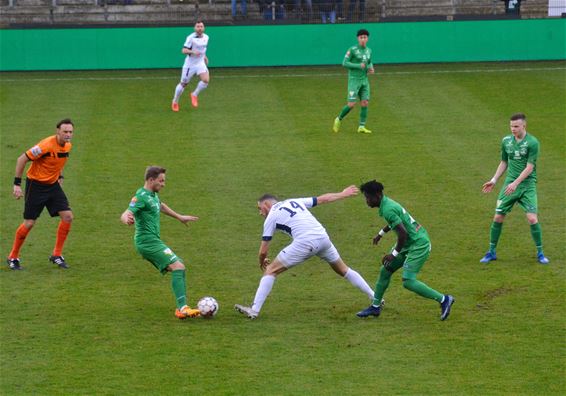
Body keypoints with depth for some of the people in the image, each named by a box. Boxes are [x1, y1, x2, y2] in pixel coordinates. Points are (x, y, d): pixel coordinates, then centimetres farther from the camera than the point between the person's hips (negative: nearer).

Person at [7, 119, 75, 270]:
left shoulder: (67, 146, -1)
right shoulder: (46, 146, -25)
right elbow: (22, 159, -20)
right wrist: (17, 183, -20)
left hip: (53, 184, 7)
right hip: (36, 185, -7)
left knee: (68, 216, -6)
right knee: (29, 223, -4)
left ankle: (57, 255, 7)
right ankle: (13, 257, 15)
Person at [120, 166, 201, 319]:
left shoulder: (153, 194, 14)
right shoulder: (141, 196, -15)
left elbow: (161, 206, 36)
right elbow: (124, 215, -27)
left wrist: (179, 217, 47)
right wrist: (127, 220, -51)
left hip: (152, 241, 10)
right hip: (148, 242, -10)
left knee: (179, 268, 11)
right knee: (178, 266, -20)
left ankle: (182, 308, 9)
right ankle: (183, 308, -29)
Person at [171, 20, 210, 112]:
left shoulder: (206, 37, 3)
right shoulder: (191, 37, -17)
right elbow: (184, 50, -22)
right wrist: (193, 52, -37)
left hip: (200, 63, 4)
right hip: (190, 64, -4)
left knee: (206, 80, -18)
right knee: (183, 84, 6)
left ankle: (194, 95, 7)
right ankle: (175, 102, 28)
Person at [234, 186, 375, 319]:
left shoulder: (271, 217, 10)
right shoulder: (294, 201, 24)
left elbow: (263, 251, 11)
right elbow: (323, 199, 29)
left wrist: (262, 263, 32)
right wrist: (343, 194, 45)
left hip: (305, 243, -6)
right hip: (323, 238, 6)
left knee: (271, 271, 4)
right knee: (343, 270, 25)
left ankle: (254, 310, -4)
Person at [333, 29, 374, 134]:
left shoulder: (368, 51, 9)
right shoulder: (352, 50, -10)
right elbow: (344, 63, -12)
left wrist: (371, 68, 1)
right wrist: (358, 66, -20)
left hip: (364, 80, 6)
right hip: (354, 80, -6)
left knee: (365, 103, -3)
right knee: (351, 104, -10)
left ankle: (361, 127, 4)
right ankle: (339, 119, 14)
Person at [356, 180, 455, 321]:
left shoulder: (387, 210, -24)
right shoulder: (387, 202, 7)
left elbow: (403, 233, -28)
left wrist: (394, 254, -18)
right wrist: (381, 233, 36)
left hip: (418, 245, -10)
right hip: (409, 244, 10)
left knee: (408, 281, -16)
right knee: (385, 270, 13)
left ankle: (443, 300, -5)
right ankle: (375, 307, 25)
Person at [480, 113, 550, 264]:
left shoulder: (532, 142, -11)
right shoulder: (506, 141, 6)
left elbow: (529, 167, -14)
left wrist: (516, 183, -21)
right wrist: (494, 180, 12)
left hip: (527, 185, -4)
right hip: (509, 184, 4)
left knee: (532, 219, -12)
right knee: (498, 218, 1)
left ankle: (540, 253, 4)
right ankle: (491, 252, 15)